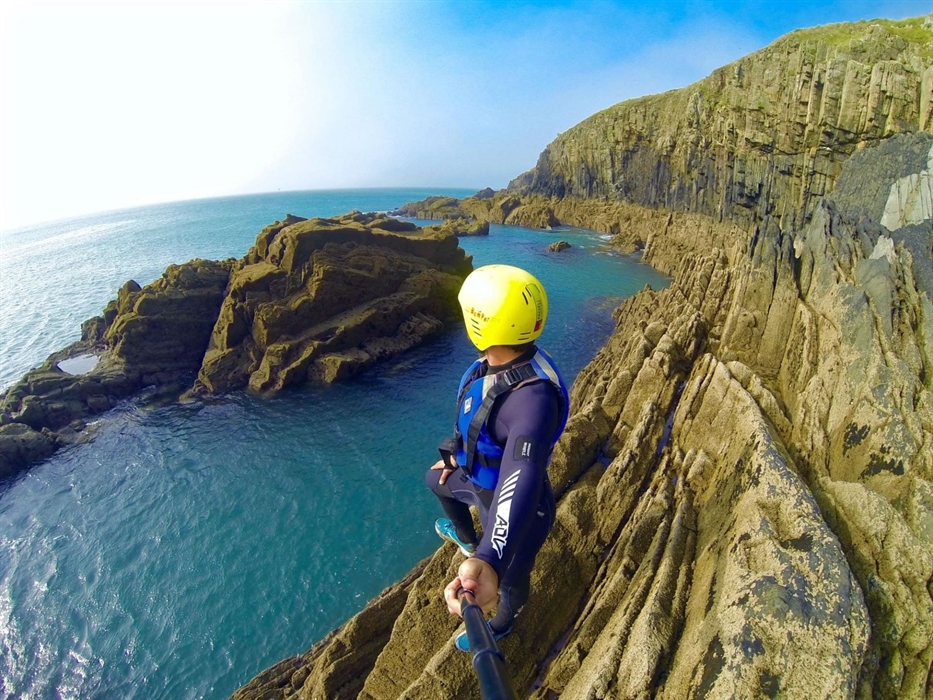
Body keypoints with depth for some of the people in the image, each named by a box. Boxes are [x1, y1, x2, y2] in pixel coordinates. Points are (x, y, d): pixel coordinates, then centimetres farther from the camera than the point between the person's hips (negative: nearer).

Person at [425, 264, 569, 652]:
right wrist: (455, 457, 18)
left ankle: (500, 626, 59)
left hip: (513, 507, -8)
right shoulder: (495, 361, -15)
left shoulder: (533, 396, -43)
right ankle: (467, 539, 63)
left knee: (511, 578, 23)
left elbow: (522, 480, -57)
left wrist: (489, 561, -71)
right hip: (480, 479, 8)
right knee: (437, 480, 34)